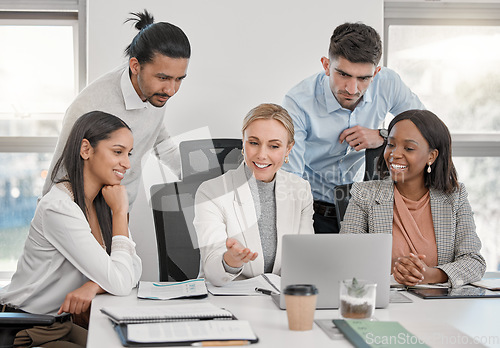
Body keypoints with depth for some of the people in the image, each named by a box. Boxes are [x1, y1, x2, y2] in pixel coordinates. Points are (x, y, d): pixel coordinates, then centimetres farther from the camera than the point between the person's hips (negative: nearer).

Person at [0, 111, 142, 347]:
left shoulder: (103, 201, 4)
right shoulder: (59, 208, -24)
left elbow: (133, 268, 0)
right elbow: (119, 284, -25)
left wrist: (93, 286, -20)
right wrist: (120, 211, -18)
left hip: (61, 325, 8)